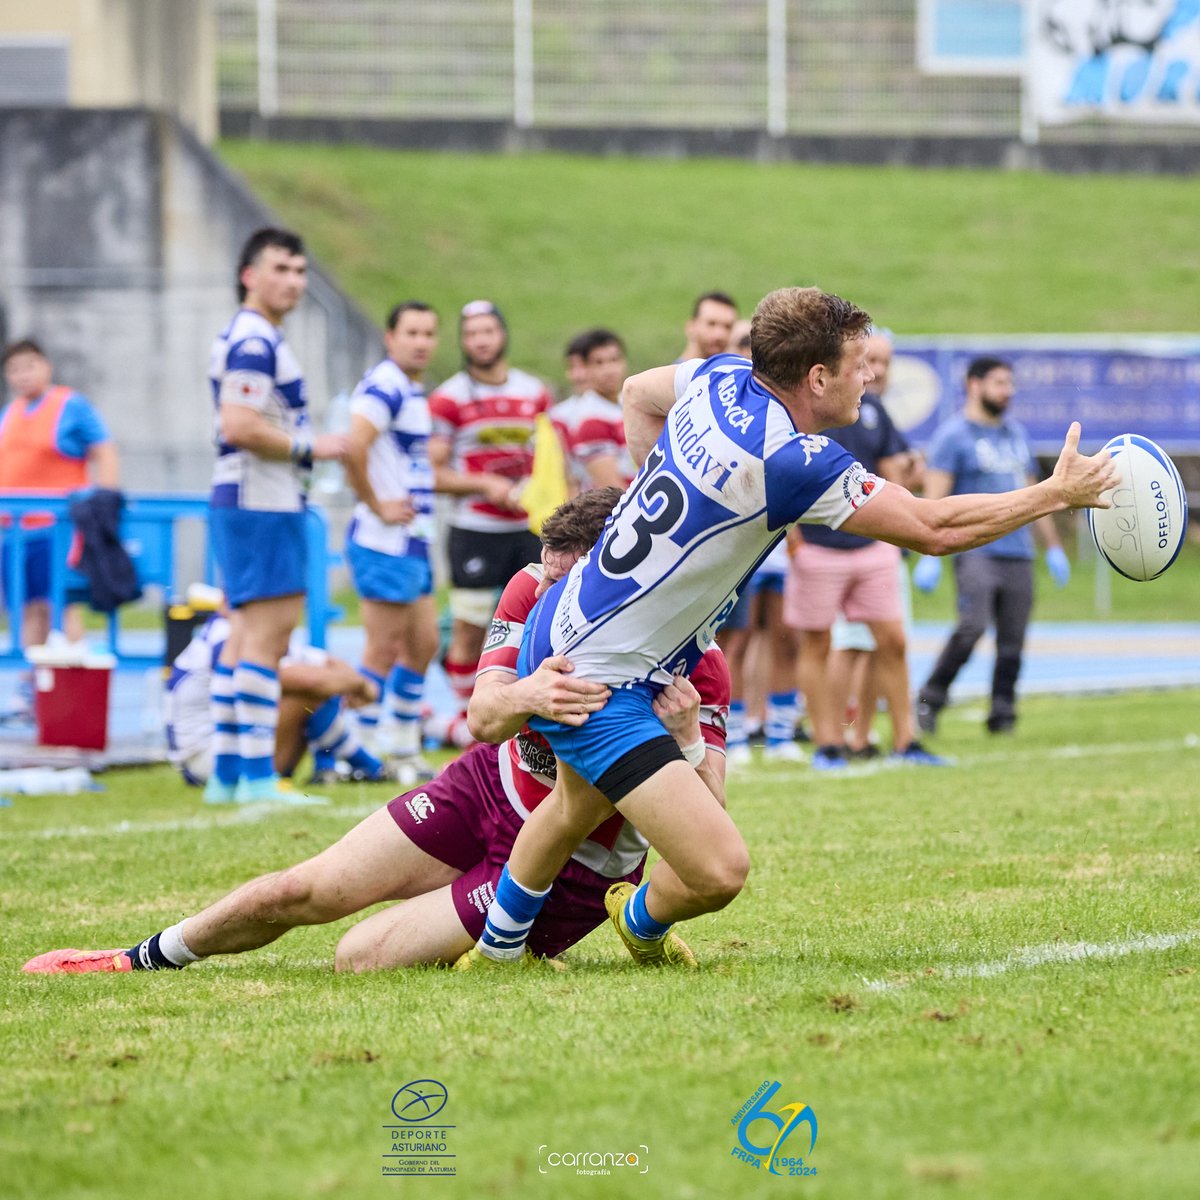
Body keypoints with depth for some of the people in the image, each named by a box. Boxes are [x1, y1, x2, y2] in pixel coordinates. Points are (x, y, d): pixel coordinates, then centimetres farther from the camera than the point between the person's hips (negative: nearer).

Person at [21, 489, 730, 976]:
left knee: (363, 957, -13)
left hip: (572, 869, -4)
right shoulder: (535, 590, -14)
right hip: (492, 787, 4)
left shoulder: (693, 663, -26)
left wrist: (684, 735, -50)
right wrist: (526, 696, -48)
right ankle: (145, 958, 26)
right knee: (304, 893, 2)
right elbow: (482, 713, -22)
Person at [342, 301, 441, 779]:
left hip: (413, 541, 10)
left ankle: (402, 750, 22)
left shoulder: (415, 392, 16)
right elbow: (353, 448, -29)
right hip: (385, 543, -10)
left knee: (423, 643, 14)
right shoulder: (385, 386, -15)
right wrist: (376, 505, -20)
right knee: (384, 651, -6)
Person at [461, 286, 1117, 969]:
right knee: (719, 870, -15)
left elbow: (637, 394, 20)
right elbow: (934, 529, -22)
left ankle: (497, 948, 57)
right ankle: (643, 926, 18)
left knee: (580, 812, 36)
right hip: (599, 688, -10)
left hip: (564, 629, 10)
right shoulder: (791, 460, -28)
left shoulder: (722, 377, -3)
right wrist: (1057, 494, -12)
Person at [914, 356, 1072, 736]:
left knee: (1013, 640, 1)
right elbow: (935, 497, -9)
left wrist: (1053, 547, 24)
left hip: (1018, 553, 6)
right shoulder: (953, 434, -2)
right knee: (973, 625, -21)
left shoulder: (1015, 434, 19)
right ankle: (930, 699, -9)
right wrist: (930, 554, -18)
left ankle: (1002, 715, 10)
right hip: (974, 549, -6)